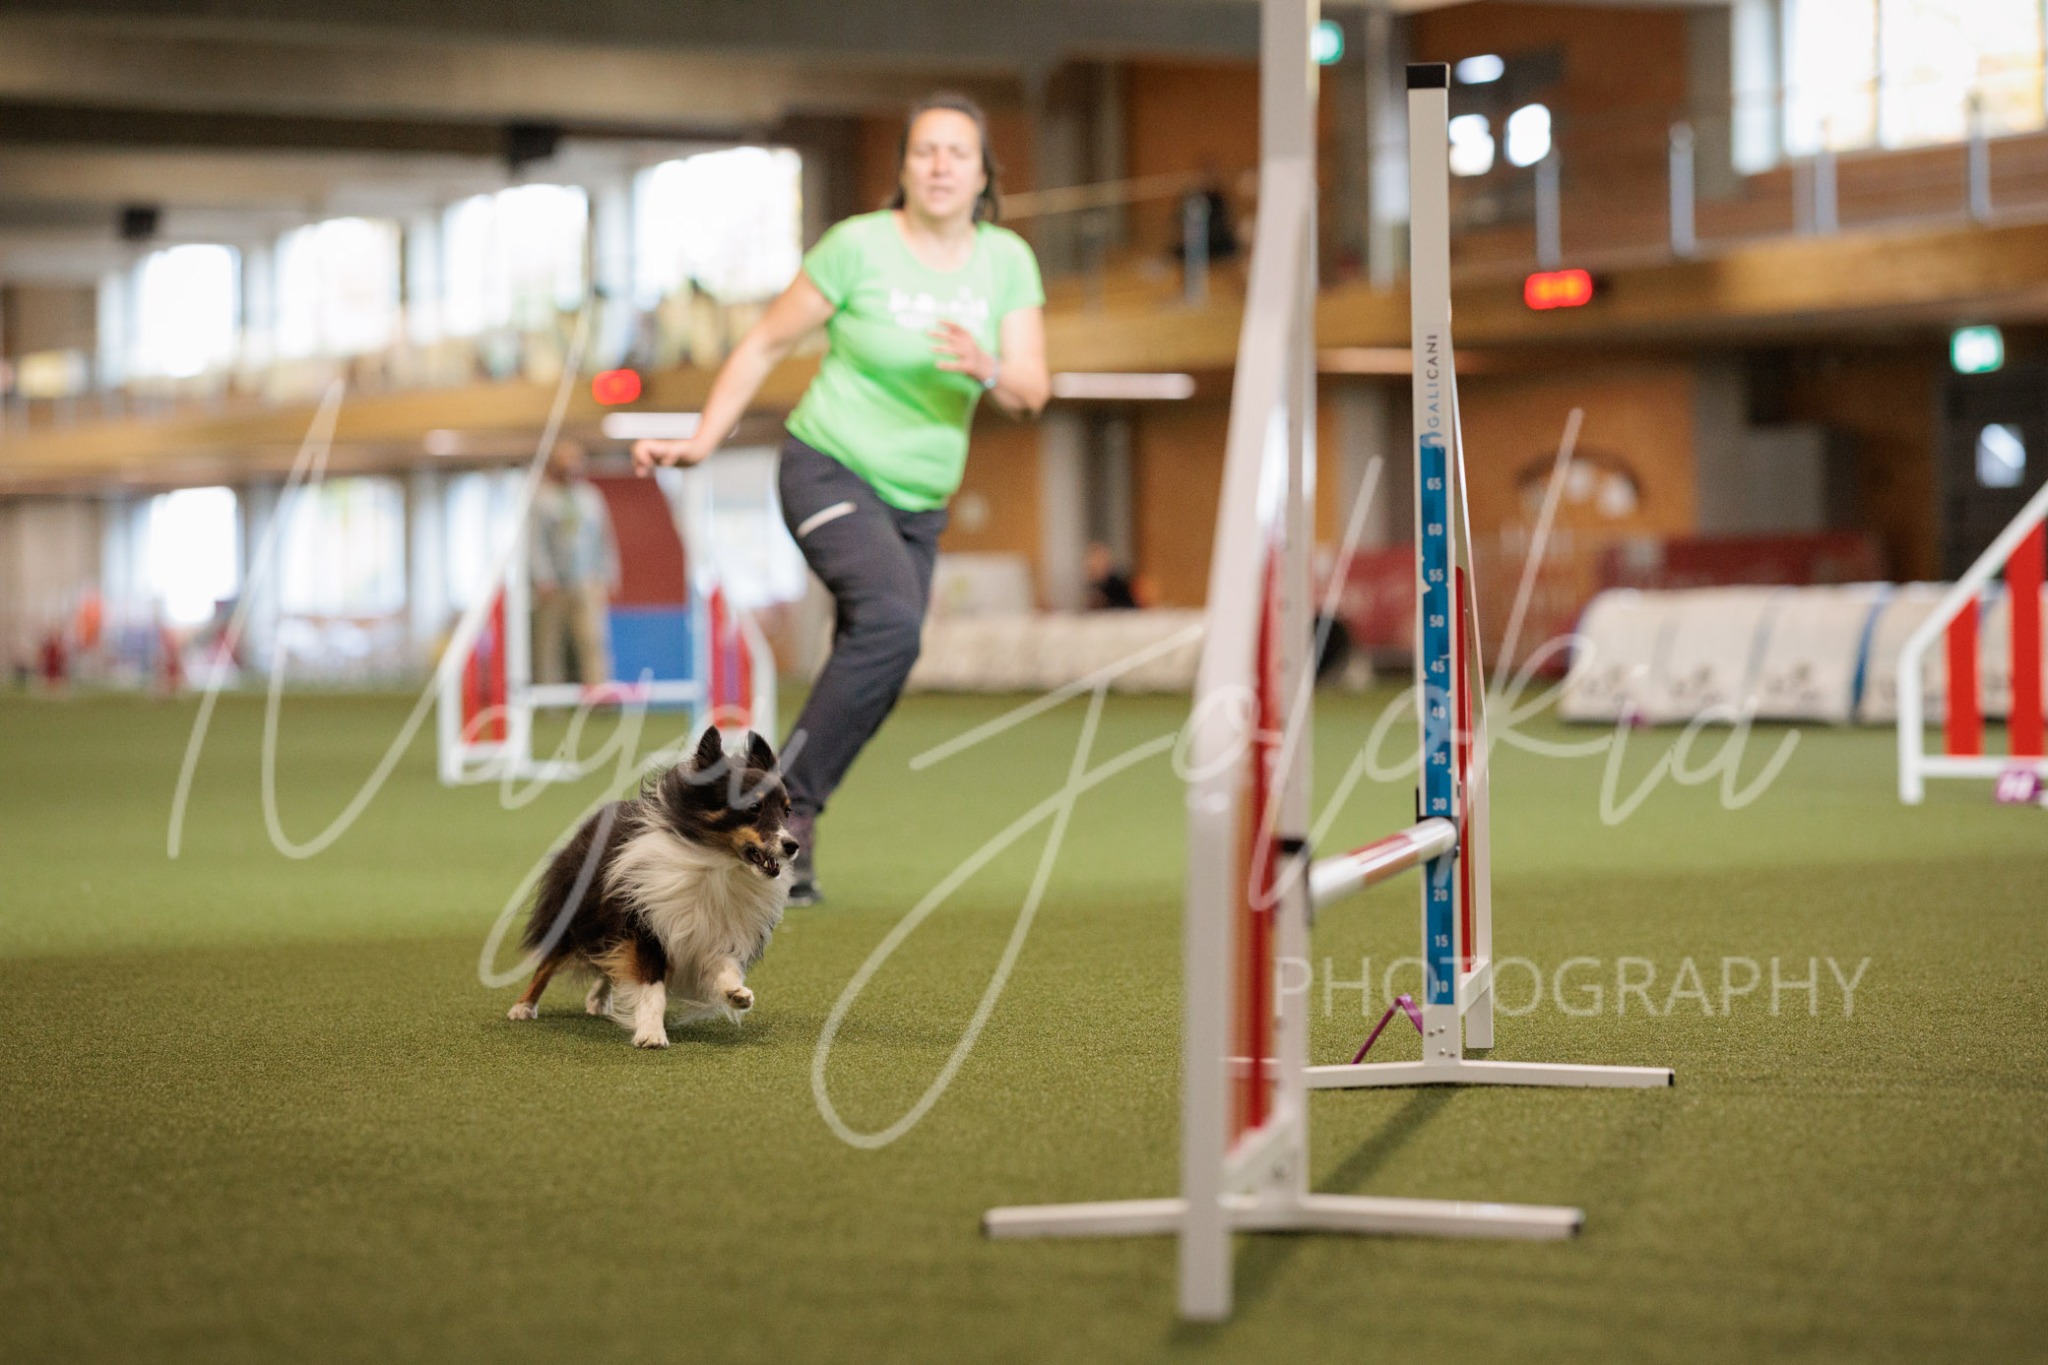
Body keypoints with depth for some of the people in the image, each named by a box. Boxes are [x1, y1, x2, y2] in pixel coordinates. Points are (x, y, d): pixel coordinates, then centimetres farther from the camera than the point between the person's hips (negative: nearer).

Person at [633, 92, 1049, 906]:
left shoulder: (1006, 261, 2)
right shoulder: (859, 246, -9)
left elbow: (1030, 395, -3)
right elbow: (766, 344, 0)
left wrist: (990, 372, -25)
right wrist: (703, 441, -2)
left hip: (919, 503, 5)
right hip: (830, 471, -5)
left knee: (871, 685, 2)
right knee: (892, 619, -29)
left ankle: (783, 840, 17)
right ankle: (786, 801, -21)